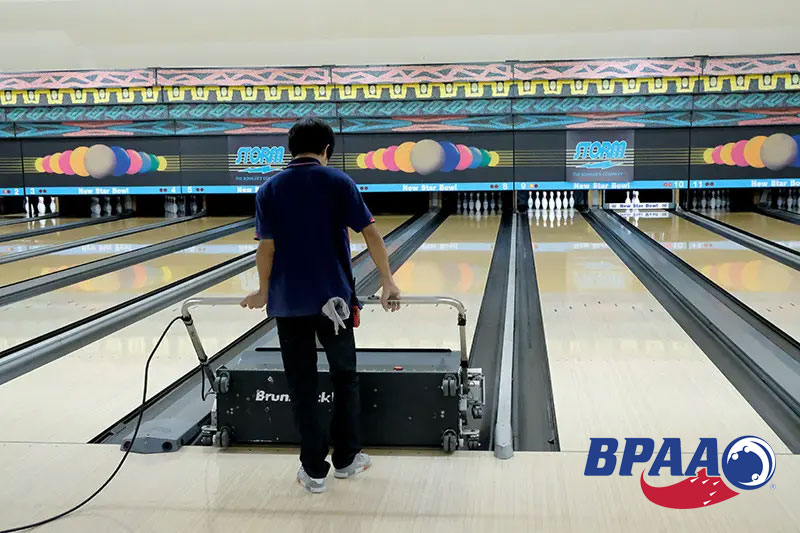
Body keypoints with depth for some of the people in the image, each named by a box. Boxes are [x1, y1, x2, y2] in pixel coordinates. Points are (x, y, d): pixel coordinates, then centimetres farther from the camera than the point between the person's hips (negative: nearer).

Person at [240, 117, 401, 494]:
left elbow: (267, 247, -4)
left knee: (302, 385, 7)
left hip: (288, 302, 1)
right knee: (344, 377, 15)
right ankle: (345, 458, 23)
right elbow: (370, 234, -7)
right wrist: (388, 283, 0)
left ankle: (314, 470, 11)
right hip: (334, 297, -1)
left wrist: (263, 293, 10)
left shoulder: (269, 190, 0)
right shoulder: (339, 182, -3)